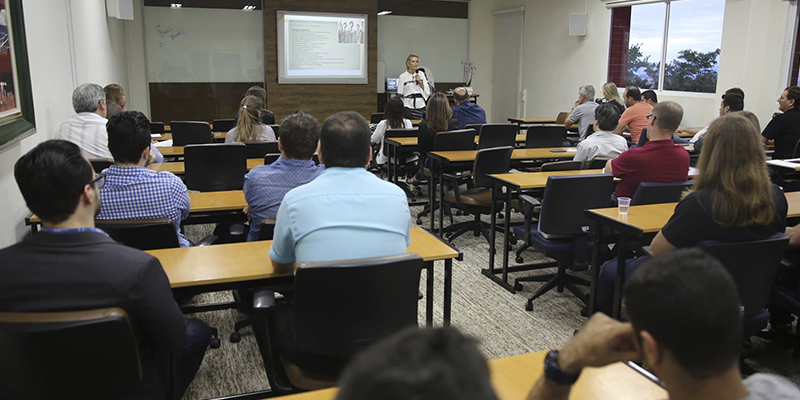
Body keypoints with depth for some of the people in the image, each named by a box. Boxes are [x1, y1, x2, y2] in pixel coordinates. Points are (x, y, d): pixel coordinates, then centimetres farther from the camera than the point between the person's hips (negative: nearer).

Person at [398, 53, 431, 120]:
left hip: (420, 107, 3)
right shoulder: (402, 77, -2)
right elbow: (400, 95, 0)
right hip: (408, 108, -3)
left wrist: (420, 82, -6)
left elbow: (427, 92, 8)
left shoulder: (421, 74, 7)